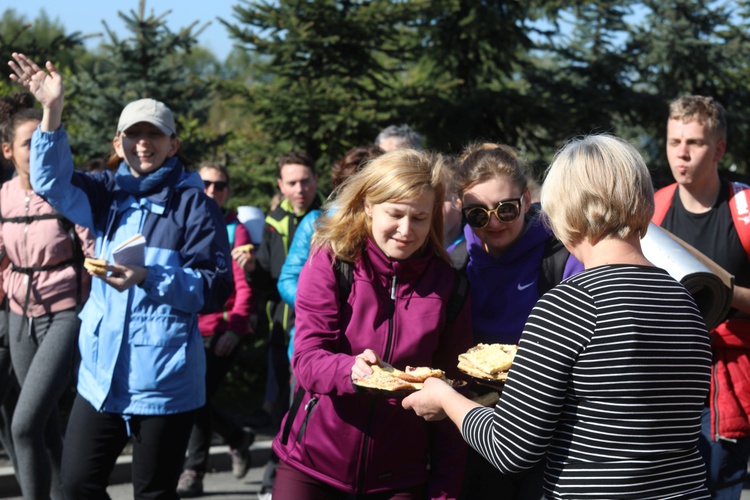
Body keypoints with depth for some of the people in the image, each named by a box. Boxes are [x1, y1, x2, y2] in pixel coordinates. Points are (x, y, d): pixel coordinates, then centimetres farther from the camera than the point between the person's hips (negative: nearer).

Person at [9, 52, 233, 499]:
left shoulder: (195, 203, -6)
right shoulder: (109, 195, 8)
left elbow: (217, 287, -11)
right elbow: (52, 183, -9)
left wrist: (149, 278, -22)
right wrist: (52, 112, -20)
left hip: (165, 382, -5)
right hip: (101, 374, 5)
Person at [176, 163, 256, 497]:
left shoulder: (235, 231, -2)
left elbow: (244, 287, -6)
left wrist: (235, 327, -18)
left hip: (221, 331, -5)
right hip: (189, 329, 5)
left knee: (200, 398, -7)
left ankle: (194, 472, 6)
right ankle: (238, 437, 33)